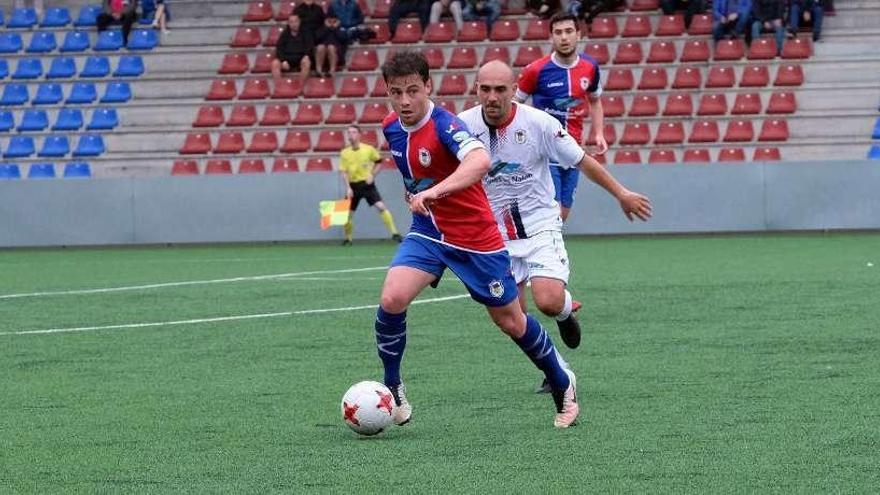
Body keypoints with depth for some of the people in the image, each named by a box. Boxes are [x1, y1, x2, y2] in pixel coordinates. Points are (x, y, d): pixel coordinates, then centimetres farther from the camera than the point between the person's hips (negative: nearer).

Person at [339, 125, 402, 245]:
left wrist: (372, 175, -4)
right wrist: (348, 188, -14)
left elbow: (378, 162, 10)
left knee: (381, 207, -16)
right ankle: (347, 239, 21)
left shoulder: (368, 149, -5)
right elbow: (344, 172, -3)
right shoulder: (345, 153, -2)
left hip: (367, 184, -2)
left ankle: (394, 233, -12)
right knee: (347, 213, 0)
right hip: (353, 185, 2)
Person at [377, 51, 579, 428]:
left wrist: (434, 191, -59)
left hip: (476, 238, -5)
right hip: (428, 233, 5)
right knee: (392, 299, -20)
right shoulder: (391, 128, -3)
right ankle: (392, 390, -2)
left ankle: (562, 386, 32)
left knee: (510, 322, 8)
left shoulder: (444, 125, -25)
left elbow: (480, 160, -47)